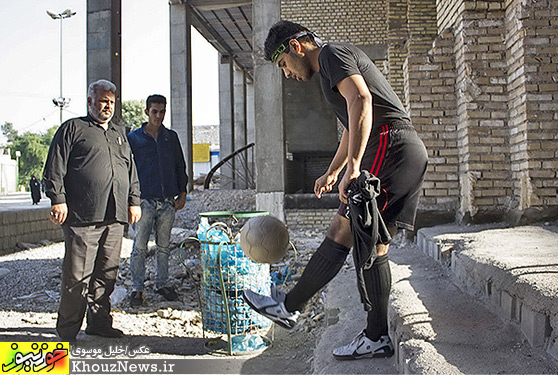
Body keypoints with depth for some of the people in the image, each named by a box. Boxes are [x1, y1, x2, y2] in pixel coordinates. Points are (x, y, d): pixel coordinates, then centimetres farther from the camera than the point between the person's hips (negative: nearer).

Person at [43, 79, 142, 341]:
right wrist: (57, 199, -9)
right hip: (81, 217, -5)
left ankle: (99, 322, 20)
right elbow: (55, 168, 0)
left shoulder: (119, 133, 24)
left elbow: (131, 170, 26)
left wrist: (134, 201, 18)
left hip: (114, 218, 6)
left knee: (107, 274, 8)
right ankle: (67, 329, 10)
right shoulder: (73, 128, 7)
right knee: (78, 275, -4)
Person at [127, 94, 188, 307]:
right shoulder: (134, 138, 2)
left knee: (164, 246, 10)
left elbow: (180, 166, 17)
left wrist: (182, 192, 9)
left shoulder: (171, 137, 12)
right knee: (139, 247, -1)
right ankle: (137, 288, 8)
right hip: (145, 201, -3)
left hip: (168, 202, 3)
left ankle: (162, 284, 21)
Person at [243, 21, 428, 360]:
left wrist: (353, 168, -29)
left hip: (392, 146, -10)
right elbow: (353, 128, 39)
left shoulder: (331, 53, -2)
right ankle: (376, 338, 11)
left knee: (342, 231, -7)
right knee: (373, 246, 8)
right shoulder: (337, 66, 29)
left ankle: (289, 307, 1)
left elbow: (361, 99, -22)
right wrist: (331, 173, 48)